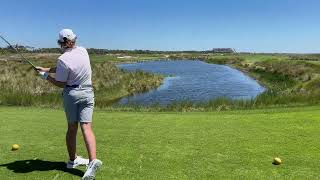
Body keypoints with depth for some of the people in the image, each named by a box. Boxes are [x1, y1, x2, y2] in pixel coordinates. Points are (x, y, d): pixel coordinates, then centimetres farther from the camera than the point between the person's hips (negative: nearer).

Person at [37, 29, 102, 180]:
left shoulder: (63, 59, -16)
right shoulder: (83, 51, 1)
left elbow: (61, 84, -7)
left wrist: (46, 76, 7)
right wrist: (46, 69, 12)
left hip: (71, 94, -3)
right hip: (87, 93, 3)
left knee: (72, 128, 12)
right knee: (86, 127, -4)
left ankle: (73, 159, 26)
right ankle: (92, 160, -18)